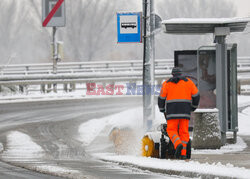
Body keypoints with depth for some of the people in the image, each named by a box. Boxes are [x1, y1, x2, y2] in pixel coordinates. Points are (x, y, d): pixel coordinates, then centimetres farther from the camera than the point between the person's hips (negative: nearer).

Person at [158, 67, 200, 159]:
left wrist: (162, 109, 24)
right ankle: (183, 153, -4)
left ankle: (178, 144, -24)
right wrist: (194, 107, 24)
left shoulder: (167, 83, 9)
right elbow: (196, 95, 9)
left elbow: (161, 98, 8)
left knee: (172, 130, 3)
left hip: (172, 110, -1)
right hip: (185, 110, 1)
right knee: (184, 132, 4)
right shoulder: (188, 82, 11)